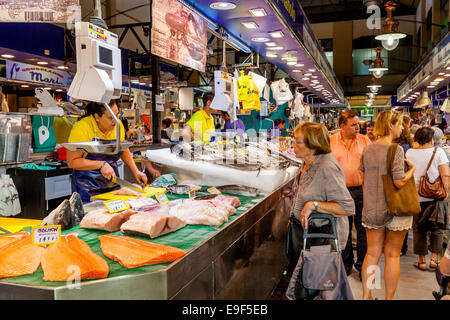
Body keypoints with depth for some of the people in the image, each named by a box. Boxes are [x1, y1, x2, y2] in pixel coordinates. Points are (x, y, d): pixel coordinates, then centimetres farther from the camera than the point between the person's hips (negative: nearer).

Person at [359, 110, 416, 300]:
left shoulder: (367, 149, 4)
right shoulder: (396, 150, -14)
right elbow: (399, 182, -19)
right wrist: (412, 169, -2)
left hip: (371, 208, 5)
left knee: (372, 253, 12)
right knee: (392, 255, 8)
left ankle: (366, 296, 18)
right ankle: (389, 297, 19)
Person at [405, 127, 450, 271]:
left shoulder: (409, 153, 1)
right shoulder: (438, 152, -6)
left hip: (416, 198, 1)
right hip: (435, 197, -1)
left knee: (419, 229, 10)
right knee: (436, 229, 15)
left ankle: (421, 261, 15)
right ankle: (434, 258, 13)